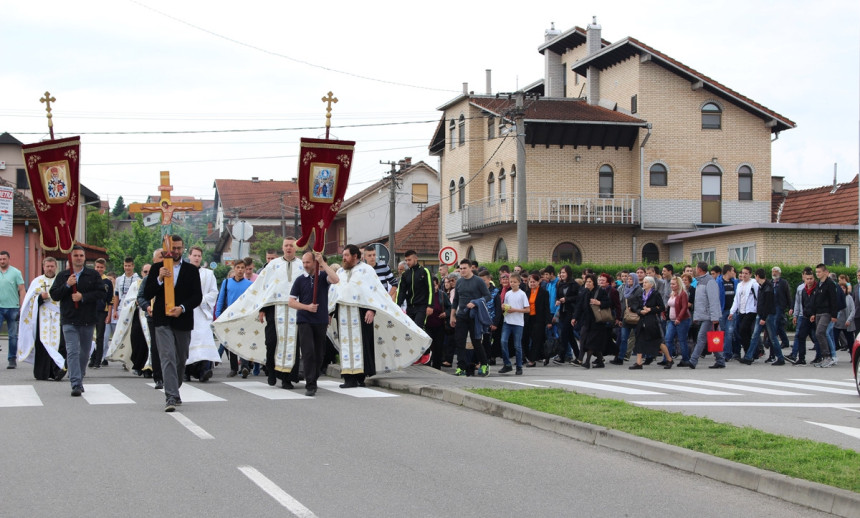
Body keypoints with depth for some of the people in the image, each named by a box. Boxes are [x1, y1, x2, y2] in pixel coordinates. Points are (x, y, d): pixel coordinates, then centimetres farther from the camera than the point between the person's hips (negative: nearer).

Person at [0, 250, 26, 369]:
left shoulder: (16, 272, 0)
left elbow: (21, 290, -2)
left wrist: (22, 308, -9)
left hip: (12, 307, -2)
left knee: (13, 335, 5)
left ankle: (12, 359, 12)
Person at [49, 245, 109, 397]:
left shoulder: (93, 275, 4)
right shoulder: (62, 276, 7)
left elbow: (102, 293, -6)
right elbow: (54, 295, 1)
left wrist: (83, 297, -15)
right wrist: (67, 285, -14)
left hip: (88, 321, 1)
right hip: (69, 320, -1)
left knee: (85, 353, 12)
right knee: (72, 352, -12)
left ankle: (79, 380, 31)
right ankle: (76, 385, -17)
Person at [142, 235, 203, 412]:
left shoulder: (191, 270, 6)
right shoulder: (157, 268, 6)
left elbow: (197, 296, 1)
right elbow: (147, 294, 1)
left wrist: (182, 308, -14)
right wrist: (159, 279, -15)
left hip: (183, 321, 2)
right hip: (163, 321, -2)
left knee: (181, 359, 13)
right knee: (168, 357, -13)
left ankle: (174, 391, 33)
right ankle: (171, 397, -20)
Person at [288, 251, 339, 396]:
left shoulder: (323, 276, 3)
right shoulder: (300, 280, 5)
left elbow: (336, 280, -20)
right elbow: (291, 302, 5)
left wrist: (323, 263, -18)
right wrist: (307, 307, -11)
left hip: (321, 321, 1)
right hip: (304, 321, -1)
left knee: (319, 354, 8)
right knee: (308, 352, -13)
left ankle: (313, 381, 26)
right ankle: (310, 385, -14)